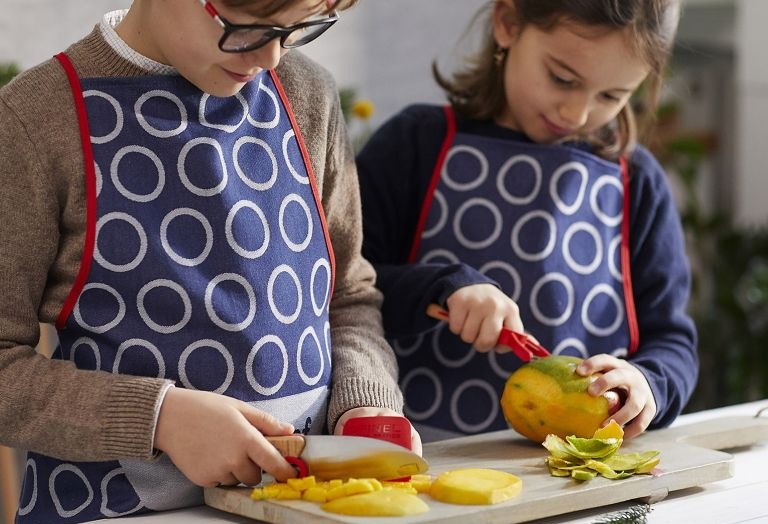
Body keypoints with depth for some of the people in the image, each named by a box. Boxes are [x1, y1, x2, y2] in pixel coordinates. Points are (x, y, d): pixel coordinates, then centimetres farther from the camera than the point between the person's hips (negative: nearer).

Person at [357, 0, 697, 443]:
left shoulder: (638, 182, 9)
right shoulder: (418, 144, 2)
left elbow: (670, 339, 10)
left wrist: (646, 384, -11)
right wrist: (444, 286, -19)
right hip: (428, 452, -2)